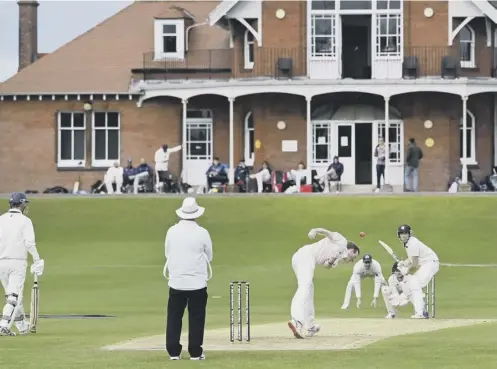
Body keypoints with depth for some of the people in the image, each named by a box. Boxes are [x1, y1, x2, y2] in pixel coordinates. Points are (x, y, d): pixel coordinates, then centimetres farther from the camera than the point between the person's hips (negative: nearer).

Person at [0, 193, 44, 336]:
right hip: (18, 262, -5)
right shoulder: (25, 221, -4)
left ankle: (22, 326, 23)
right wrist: (37, 260, -6)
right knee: (14, 296, -6)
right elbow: (30, 243, -12)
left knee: (13, 294, 16)